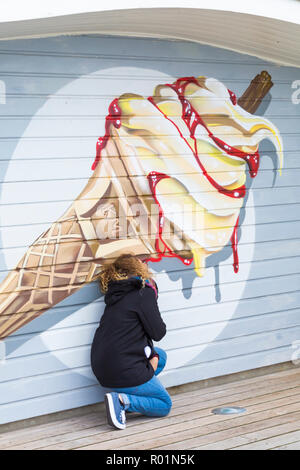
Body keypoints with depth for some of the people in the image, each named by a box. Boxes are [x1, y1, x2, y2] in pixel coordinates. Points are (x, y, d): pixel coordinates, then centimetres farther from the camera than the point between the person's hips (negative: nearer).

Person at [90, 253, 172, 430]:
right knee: (165, 405, 12)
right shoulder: (144, 293, -11)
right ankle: (123, 400, -11)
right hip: (125, 373, -7)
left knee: (161, 355, 27)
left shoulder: (116, 294, 13)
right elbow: (158, 332, -9)